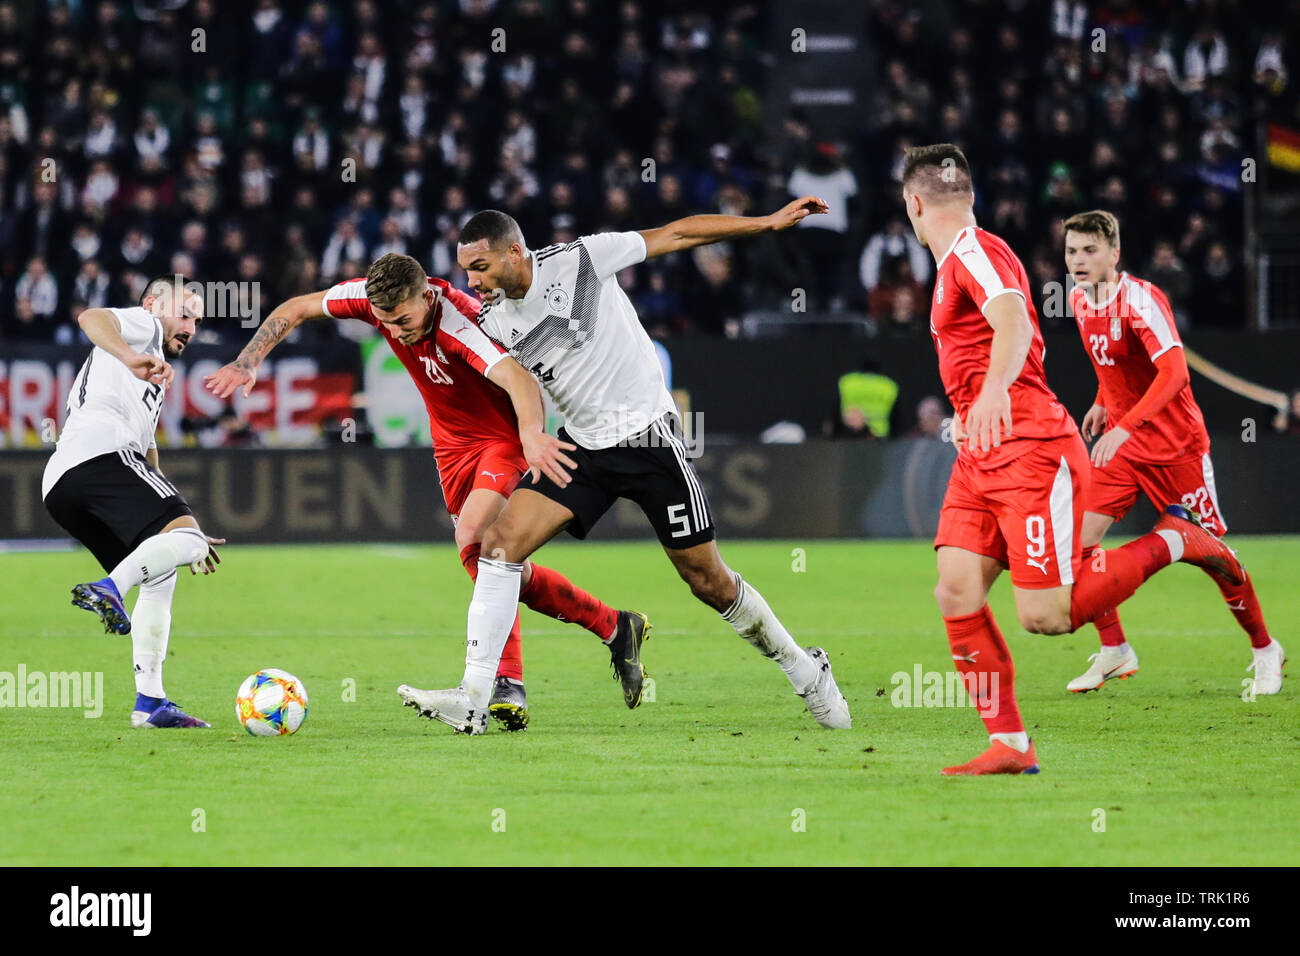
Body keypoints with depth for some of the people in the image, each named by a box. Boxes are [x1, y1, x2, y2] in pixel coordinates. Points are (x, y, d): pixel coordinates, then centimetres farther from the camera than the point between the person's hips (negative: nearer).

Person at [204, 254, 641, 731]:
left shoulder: (459, 320, -35)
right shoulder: (372, 297, -16)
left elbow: (517, 378, -51)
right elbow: (295, 310, 0)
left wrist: (531, 435, -70)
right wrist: (246, 364, -9)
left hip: (506, 437, -8)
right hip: (454, 445, 8)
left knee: (473, 536, -27)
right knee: (498, 565, 4)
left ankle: (508, 685, -22)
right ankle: (615, 626, 15)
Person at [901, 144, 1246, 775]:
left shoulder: (973, 250, -11)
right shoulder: (954, 260, 20)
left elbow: (1016, 325, -30)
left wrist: (995, 389, -49)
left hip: (1030, 450, -10)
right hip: (980, 456, 10)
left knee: (1045, 616, -14)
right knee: (956, 592, -5)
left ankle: (1172, 541, 4)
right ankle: (1009, 745, -4)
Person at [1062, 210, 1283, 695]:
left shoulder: (1141, 299, -22)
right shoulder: (1080, 301, 2)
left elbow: (1174, 372, -34)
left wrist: (1124, 426, -42)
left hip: (1176, 445, -6)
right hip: (1120, 444, 7)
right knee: (1079, 539, -8)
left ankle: (1265, 650, 18)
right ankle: (1114, 650, 5)